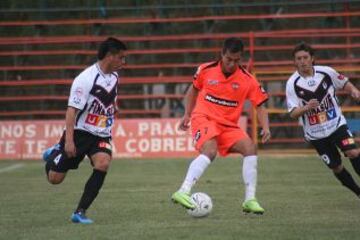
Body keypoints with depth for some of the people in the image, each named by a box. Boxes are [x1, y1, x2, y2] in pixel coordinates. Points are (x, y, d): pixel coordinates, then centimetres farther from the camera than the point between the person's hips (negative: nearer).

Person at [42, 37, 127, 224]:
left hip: (101, 135, 5)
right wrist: (69, 140, -27)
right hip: (80, 132, -5)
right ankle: (54, 154, 38)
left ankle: (80, 213, -19)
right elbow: (72, 110, -22)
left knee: (103, 164, -25)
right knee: (55, 178, 1)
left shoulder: (114, 76, 4)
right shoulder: (86, 79, -19)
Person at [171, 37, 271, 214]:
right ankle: (183, 192, -38)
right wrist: (187, 114, 12)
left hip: (228, 125, 3)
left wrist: (265, 128, -16)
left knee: (250, 148, -18)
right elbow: (194, 89, 16)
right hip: (203, 118, -3)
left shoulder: (247, 80, -4)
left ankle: (250, 200, -11)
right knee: (210, 151, -32)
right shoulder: (205, 70, -5)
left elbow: (260, 106, 0)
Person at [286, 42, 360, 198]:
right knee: (336, 167, 2)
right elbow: (293, 113, -14)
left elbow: (345, 84, 11)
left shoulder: (327, 72, -7)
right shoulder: (292, 84, -11)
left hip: (337, 124, 0)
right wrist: (307, 107, -34)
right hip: (315, 134, 0)